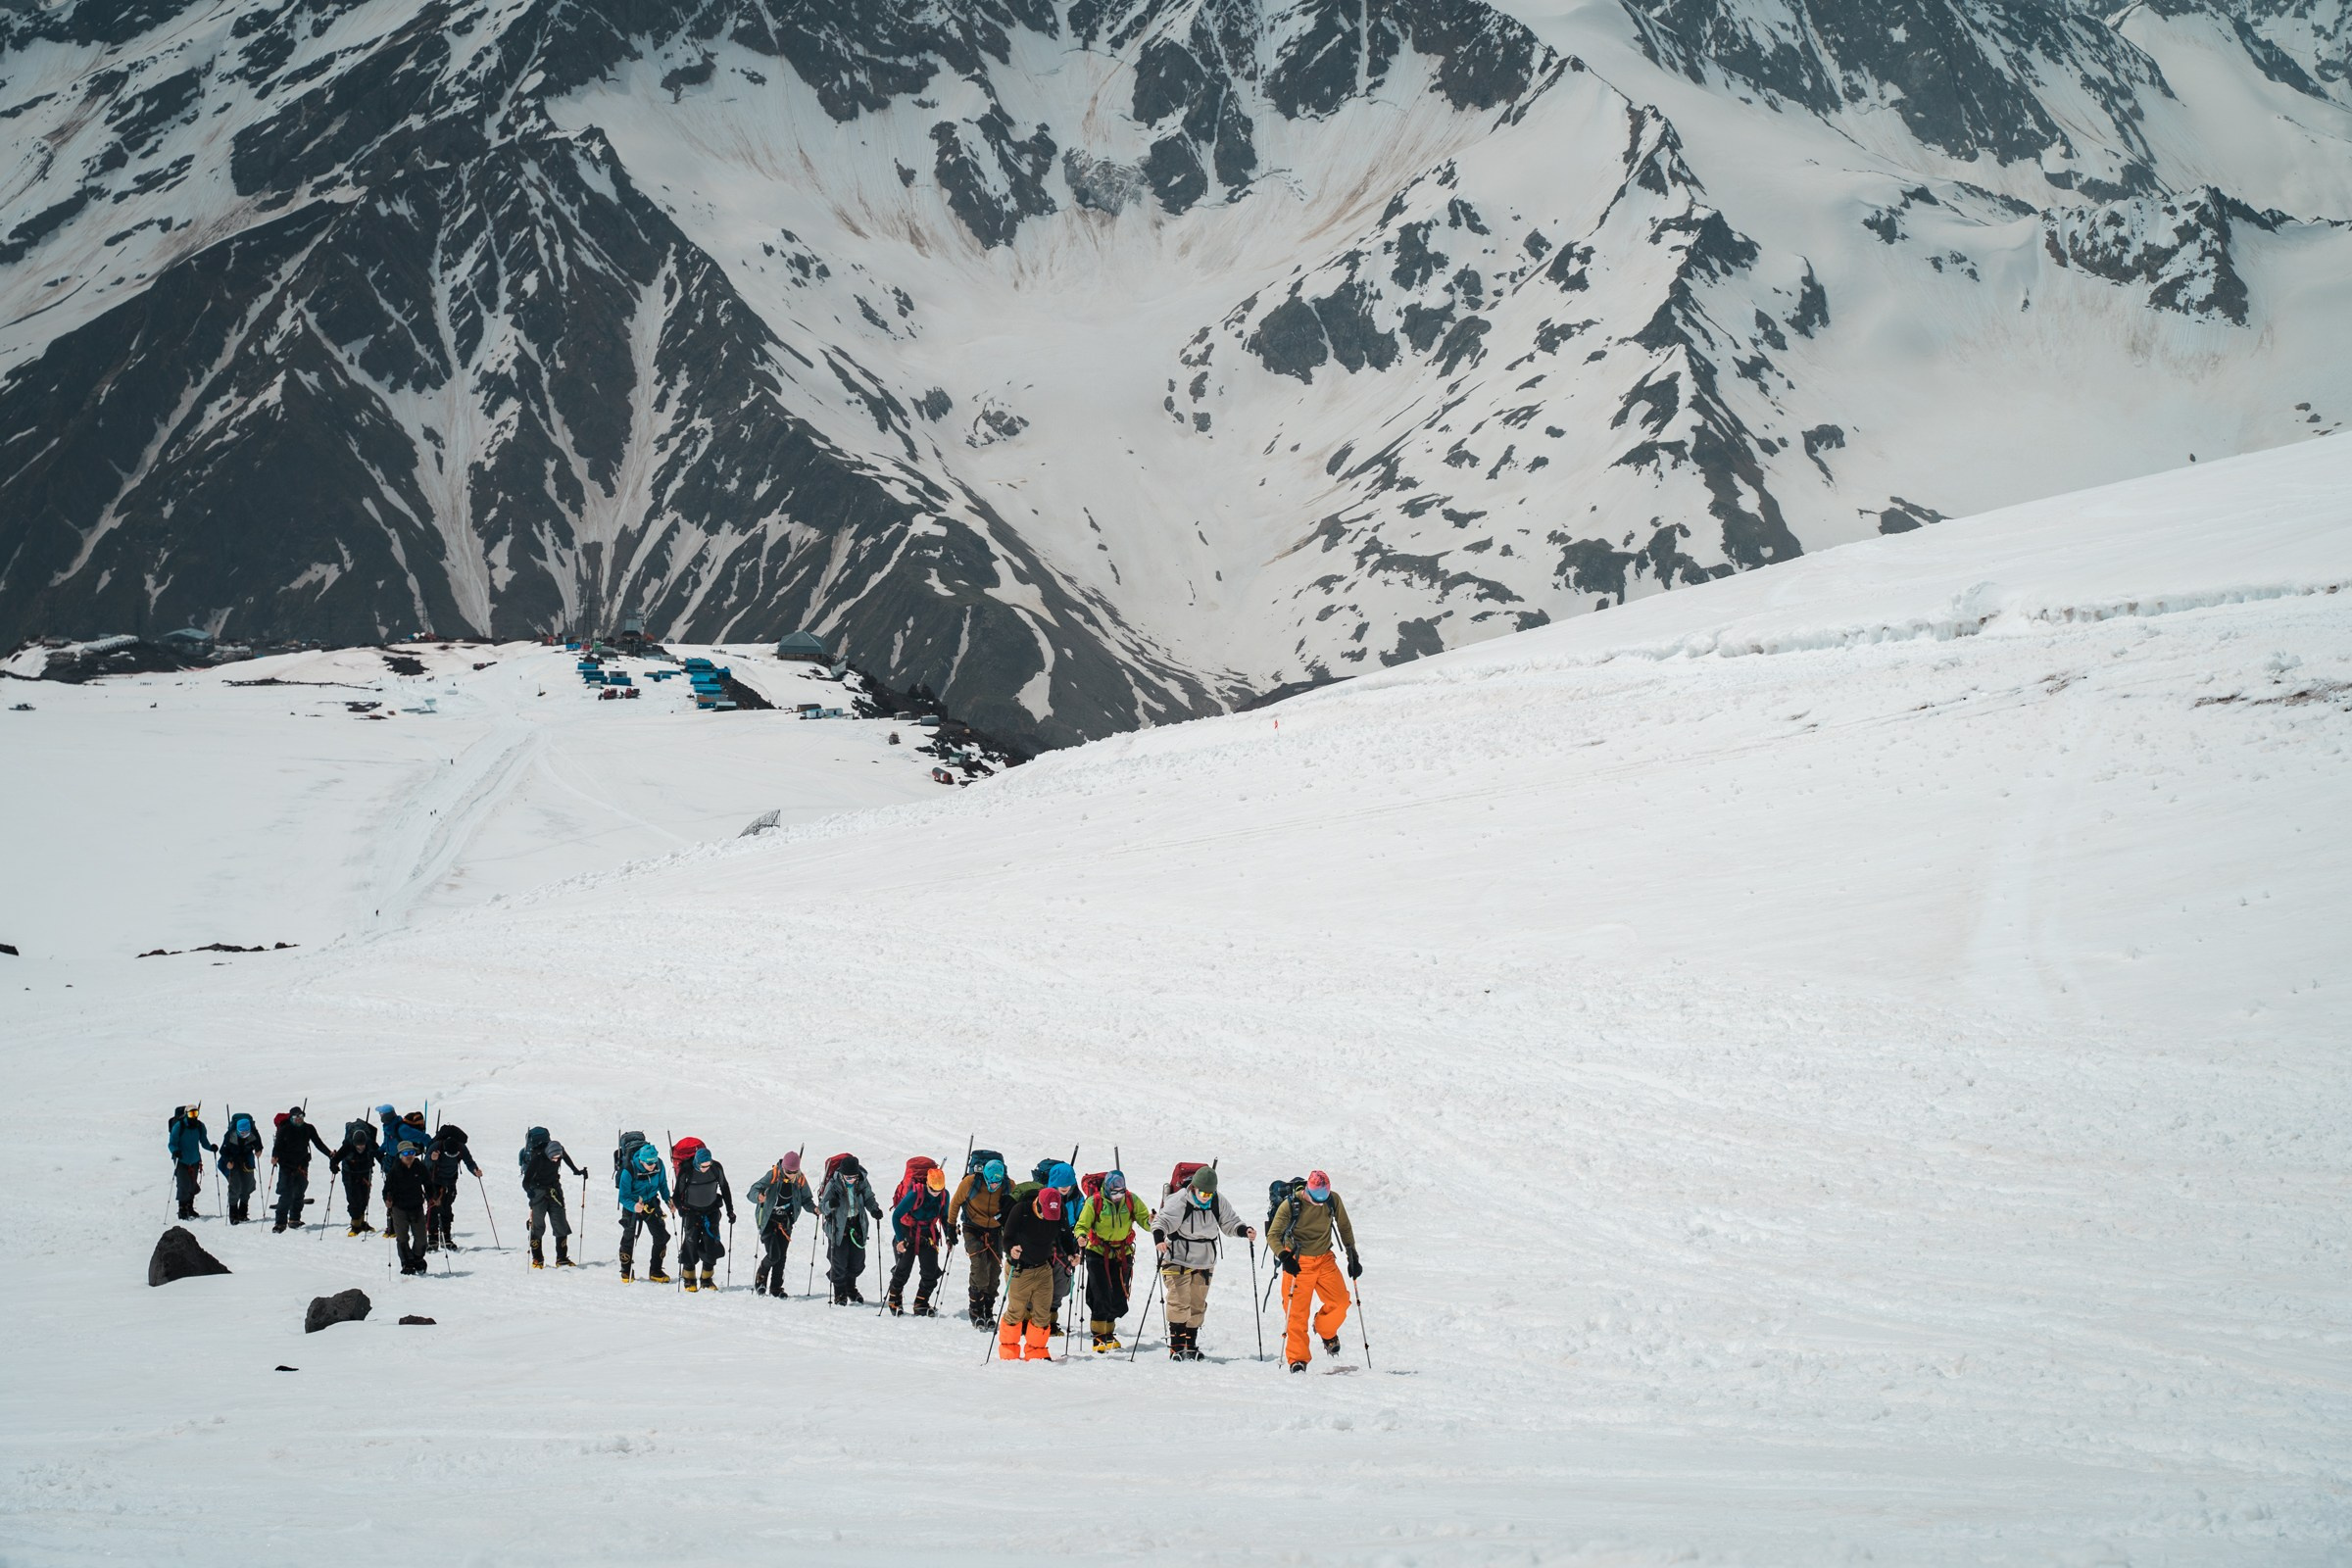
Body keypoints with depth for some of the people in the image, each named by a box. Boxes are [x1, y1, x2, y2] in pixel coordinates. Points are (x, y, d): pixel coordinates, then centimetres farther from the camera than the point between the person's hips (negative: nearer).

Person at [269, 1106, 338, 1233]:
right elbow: (278, 1145, -8)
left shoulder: (308, 1129, 5)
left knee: (299, 1194, 8)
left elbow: (318, 1143, 8)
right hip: (287, 1166, -4)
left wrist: (330, 1153, -5)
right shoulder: (285, 1129, -4)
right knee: (286, 1194, -10)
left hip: (302, 1165, 4)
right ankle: (281, 1222, -9)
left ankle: (295, 1220, 19)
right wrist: (274, 1156, -27)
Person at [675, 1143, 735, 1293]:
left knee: (711, 1244, -3)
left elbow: (724, 1188, 4)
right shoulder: (686, 1170, -19)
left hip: (711, 1211, 2)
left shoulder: (716, 1168, -12)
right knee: (691, 1243, -8)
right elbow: (678, 1192, -7)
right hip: (691, 1211, -2)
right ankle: (689, 1279, 4)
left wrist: (730, 1210, 6)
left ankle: (707, 1279, 9)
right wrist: (680, 1208, -21)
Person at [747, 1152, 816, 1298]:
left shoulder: (800, 1180, -5)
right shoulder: (773, 1175, -18)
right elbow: (755, 1189, -23)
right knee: (773, 1254, -13)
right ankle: (760, 1277, 15)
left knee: (781, 1256, 3)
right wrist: (758, 1196, -46)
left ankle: (776, 1287, 17)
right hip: (768, 1219, -4)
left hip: (785, 1222, 4)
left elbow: (805, 1200, 7)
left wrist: (814, 1208, -14)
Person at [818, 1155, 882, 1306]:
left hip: (857, 1225, 4)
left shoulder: (861, 1182, -8)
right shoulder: (834, 1184, -19)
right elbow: (822, 1207, -18)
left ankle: (850, 1289, 32)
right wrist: (830, 1205, -42)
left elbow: (868, 1198, 7)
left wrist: (874, 1209, -13)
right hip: (838, 1227, -4)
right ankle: (840, 1294, 11)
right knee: (839, 1262, -4)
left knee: (857, 1260, 9)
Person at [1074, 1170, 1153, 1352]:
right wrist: (1081, 1237, -29)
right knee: (1101, 1296, -10)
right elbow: (1082, 1225, -7)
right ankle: (1099, 1337, -2)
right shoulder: (1094, 1203, -10)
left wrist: (1151, 1222, -30)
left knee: (1118, 1298, 6)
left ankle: (1109, 1332, 26)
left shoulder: (1132, 1201, -3)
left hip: (1122, 1255, 3)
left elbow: (1144, 1219, -7)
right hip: (1098, 1253, -3)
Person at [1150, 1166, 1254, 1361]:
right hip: (1178, 1259, -5)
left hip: (1204, 1262, 5)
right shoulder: (1179, 1201, -17)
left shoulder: (1218, 1203, -3)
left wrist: (1244, 1230, -11)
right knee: (1179, 1302, -11)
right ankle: (1177, 1346, -8)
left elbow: (1230, 1222, 8)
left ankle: (1191, 1346, 18)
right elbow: (1162, 1221, -21)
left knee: (1197, 1305, 9)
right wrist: (1158, 1237, -40)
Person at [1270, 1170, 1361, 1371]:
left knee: (1340, 1302, -8)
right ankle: (1297, 1359, 3)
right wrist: (1284, 1257, -27)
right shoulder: (1291, 1205, -15)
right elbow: (1273, 1235, -11)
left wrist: (1353, 1256, 11)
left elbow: (1344, 1226, 11)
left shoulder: (1333, 1200, -6)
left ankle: (1327, 1331, 24)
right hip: (1298, 1263, -3)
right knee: (1297, 1312, -7)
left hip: (1325, 1260, 3)